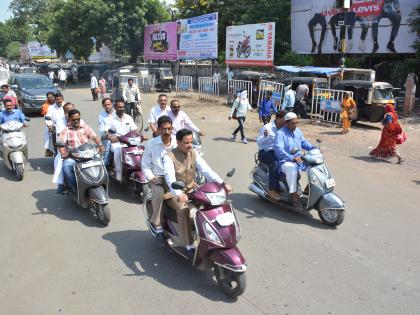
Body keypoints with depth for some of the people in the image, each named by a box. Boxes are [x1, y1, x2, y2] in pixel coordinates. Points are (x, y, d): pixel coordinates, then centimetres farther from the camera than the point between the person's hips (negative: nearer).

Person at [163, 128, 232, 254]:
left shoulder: (194, 154, 1)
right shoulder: (169, 157, -15)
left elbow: (206, 170, -9)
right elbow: (170, 178, -31)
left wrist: (222, 183, -25)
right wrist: (179, 194, -49)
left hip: (192, 189, 5)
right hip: (175, 193, -5)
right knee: (183, 209, -34)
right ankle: (189, 244, -25)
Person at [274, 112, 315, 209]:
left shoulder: (298, 131, 12)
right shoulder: (280, 133, -13)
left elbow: (304, 143, 22)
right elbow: (279, 149, -25)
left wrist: (314, 148, 3)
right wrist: (292, 158, -36)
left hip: (298, 159, 8)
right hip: (285, 161, -8)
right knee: (292, 169, -39)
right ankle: (294, 196, -33)